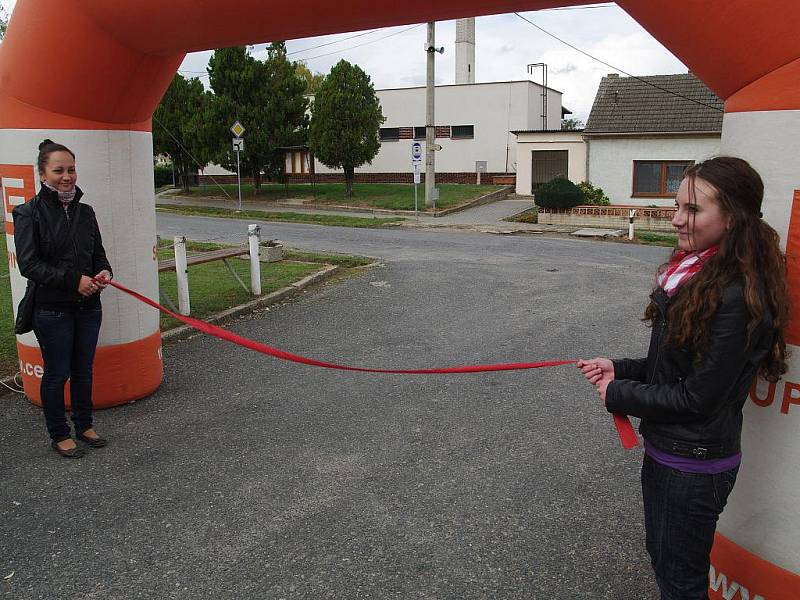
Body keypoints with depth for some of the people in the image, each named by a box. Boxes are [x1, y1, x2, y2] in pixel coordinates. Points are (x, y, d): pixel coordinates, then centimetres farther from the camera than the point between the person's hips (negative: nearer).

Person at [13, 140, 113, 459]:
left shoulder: (85, 212, 8)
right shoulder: (29, 213, -8)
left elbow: (98, 254, 15)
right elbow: (28, 264, -13)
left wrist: (104, 272, -7)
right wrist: (74, 280, -20)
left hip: (88, 305, 5)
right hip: (52, 309, -5)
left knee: (83, 370, 16)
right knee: (57, 373, 7)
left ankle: (84, 425, 33)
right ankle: (59, 435, 23)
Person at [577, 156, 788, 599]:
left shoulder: (737, 297, -26)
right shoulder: (692, 272, 3)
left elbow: (699, 398, -23)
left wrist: (619, 395, -12)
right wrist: (620, 369, -1)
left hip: (695, 466, -9)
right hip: (664, 449, 9)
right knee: (660, 555, 26)